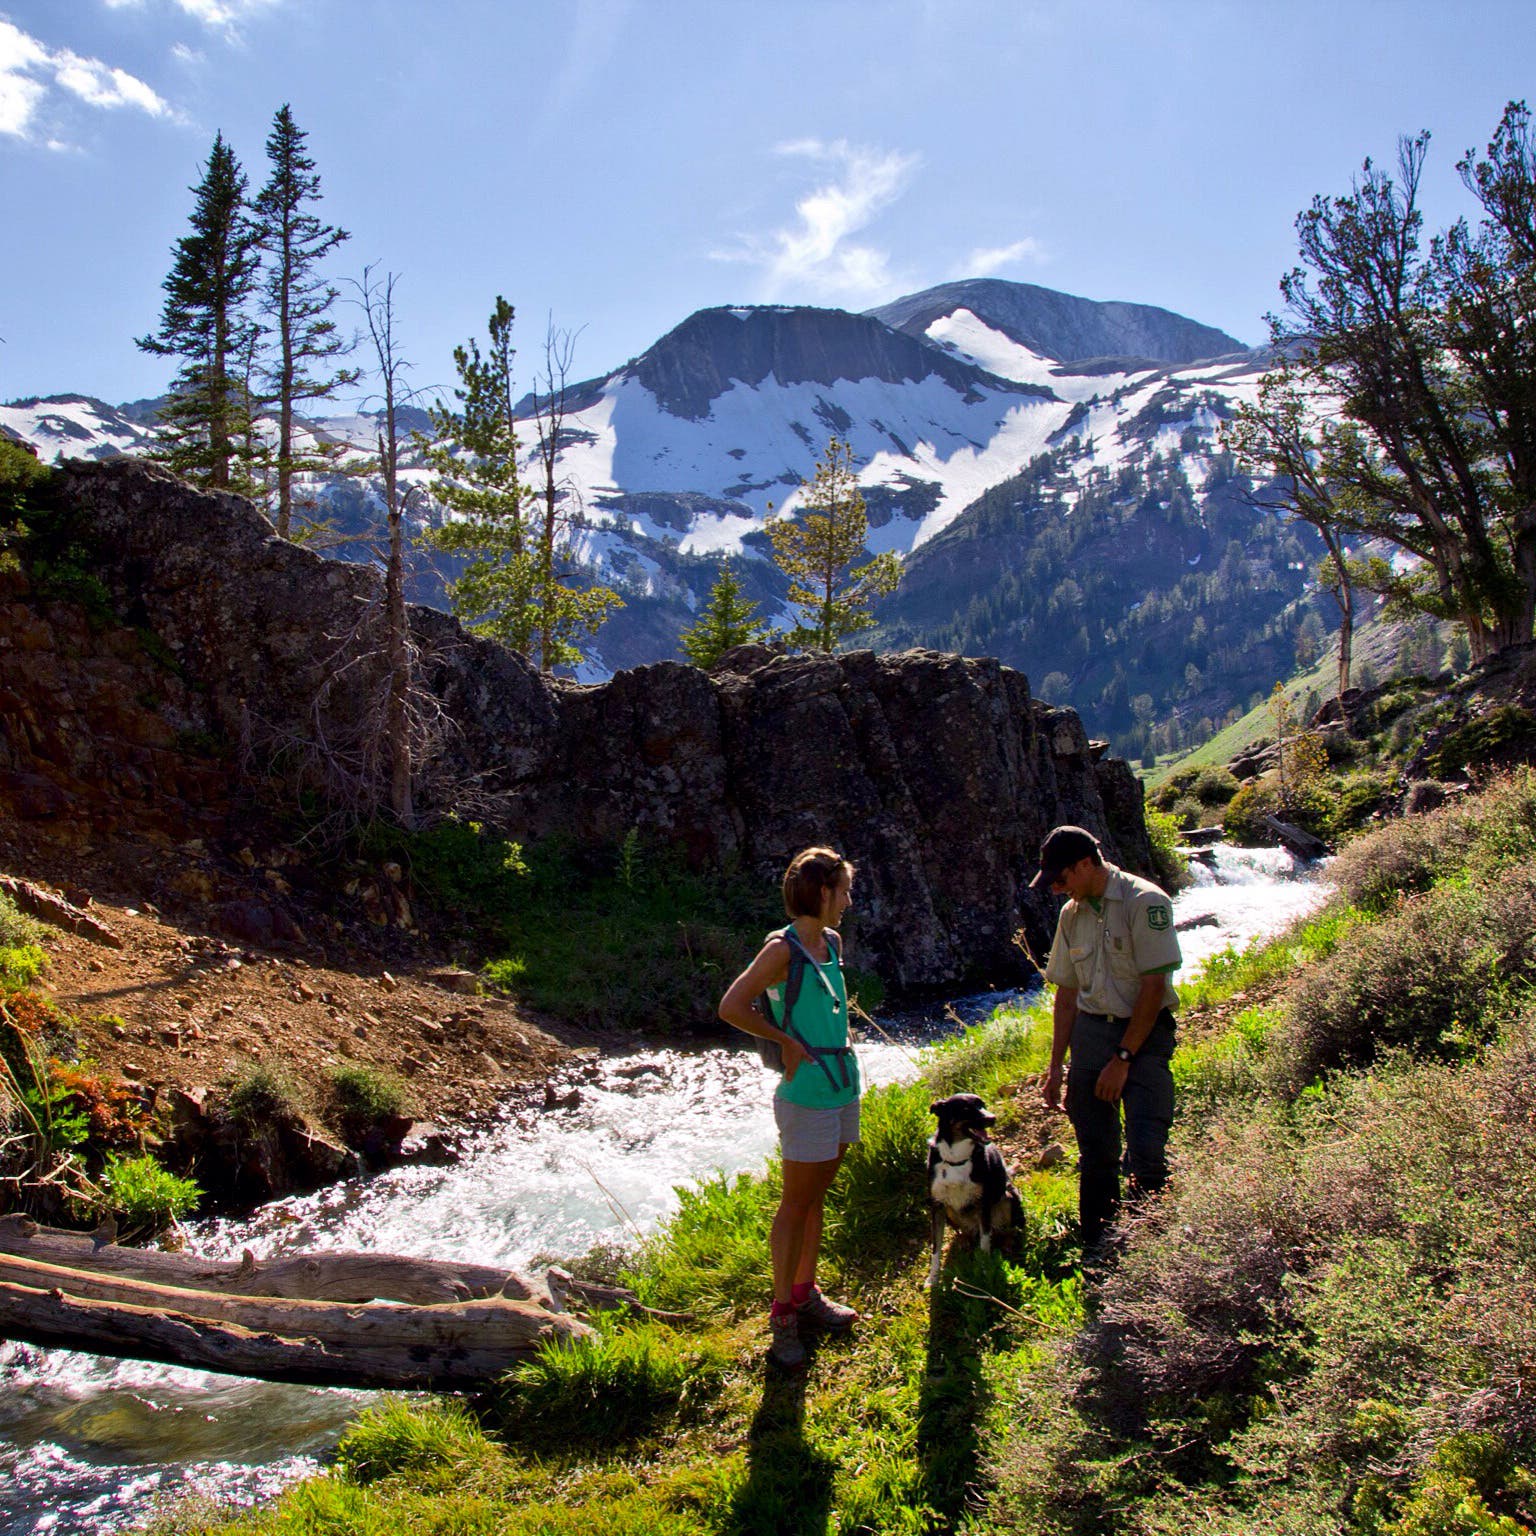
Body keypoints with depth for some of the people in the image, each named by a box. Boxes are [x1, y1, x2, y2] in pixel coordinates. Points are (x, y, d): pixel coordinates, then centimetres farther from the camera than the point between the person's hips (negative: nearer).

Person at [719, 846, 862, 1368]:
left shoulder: (832, 943, 9)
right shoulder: (783, 948, -15)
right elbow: (732, 1007, -19)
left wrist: (839, 1039, 10)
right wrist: (787, 1041, -12)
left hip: (843, 1084, 8)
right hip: (807, 1091, -8)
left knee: (816, 1196, 17)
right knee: (796, 1202, 1)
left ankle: (806, 1294, 29)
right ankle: (783, 1315, 11)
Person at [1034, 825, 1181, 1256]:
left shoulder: (1145, 903, -11)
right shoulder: (1071, 914, 9)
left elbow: (1154, 986, -14)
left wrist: (1122, 1058, -13)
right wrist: (1056, 1067, 12)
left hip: (1144, 1032, -6)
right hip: (1089, 1032, 6)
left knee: (1146, 1154, -12)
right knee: (1095, 1153, 9)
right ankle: (1097, 1252, 20)